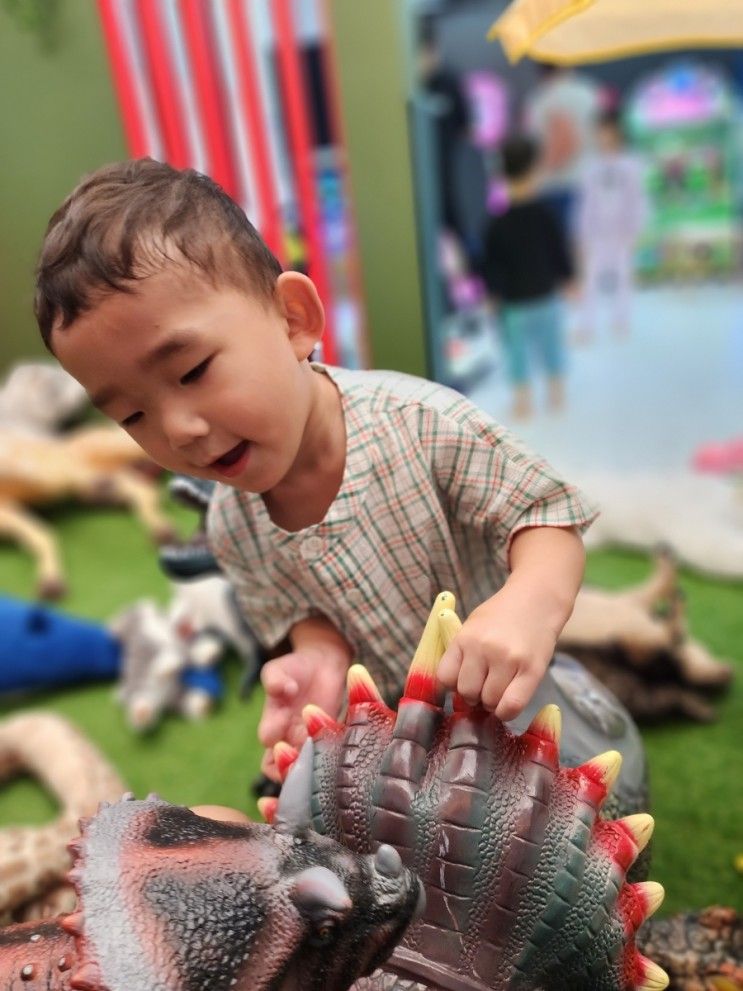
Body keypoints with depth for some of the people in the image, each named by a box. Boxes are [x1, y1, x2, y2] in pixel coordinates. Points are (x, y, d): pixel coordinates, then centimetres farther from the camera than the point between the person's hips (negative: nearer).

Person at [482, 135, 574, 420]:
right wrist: (566, 276, 12)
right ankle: (556, 395, 29)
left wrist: (493, 291, 3)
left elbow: (492, 265, -9)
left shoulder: (497, 223, -15)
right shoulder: (545, 212, -11)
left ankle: (523, 401, 17)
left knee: (517, 352, 10)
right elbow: (560, 249, -2)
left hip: (513, 301, -2)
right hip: (546, 293, 2)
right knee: (551, 344, 17)